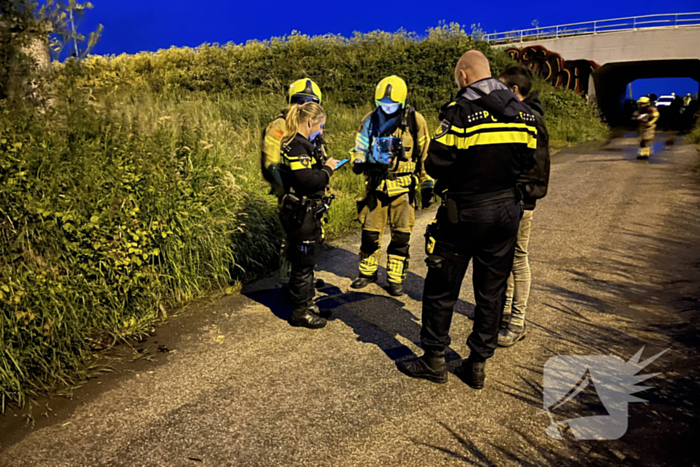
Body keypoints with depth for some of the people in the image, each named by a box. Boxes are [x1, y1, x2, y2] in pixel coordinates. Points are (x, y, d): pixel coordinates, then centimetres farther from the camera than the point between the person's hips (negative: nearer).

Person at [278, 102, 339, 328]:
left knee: (307, 261, 19)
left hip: (307, 214, 10)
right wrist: (327, 169, -13)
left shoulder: (301, 144, 14)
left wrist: (324, 165, 4)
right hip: (299, 214, -10)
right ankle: (300, 312, 14)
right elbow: (308, 181, -27)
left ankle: (307, 303, 33)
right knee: (303, 263, 1)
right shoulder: (296, 146, -19)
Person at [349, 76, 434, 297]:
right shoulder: (370, 120, 3)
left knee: (401, 234, 1)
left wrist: (427, 186, 1)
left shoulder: (415, 121, -4)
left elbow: (425, 155, 1)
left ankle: (396, 278, 16)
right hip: (376, 184, 2)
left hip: (403, 186, -2)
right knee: (370, 231, 7)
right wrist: (359, 162, -14)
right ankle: (367, 272, 26)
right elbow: (360, 148, 10)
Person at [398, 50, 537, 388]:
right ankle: (478, 364, 25)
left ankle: (434, 360, 21)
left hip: (465, 213, -5)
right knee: (491, 292, 14)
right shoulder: (522, 112, 4)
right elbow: (527, 161, 9)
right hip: (506, 212, 6)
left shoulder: (460, 111, -14)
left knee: (441, 289, 10)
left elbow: (437, 166, -16)